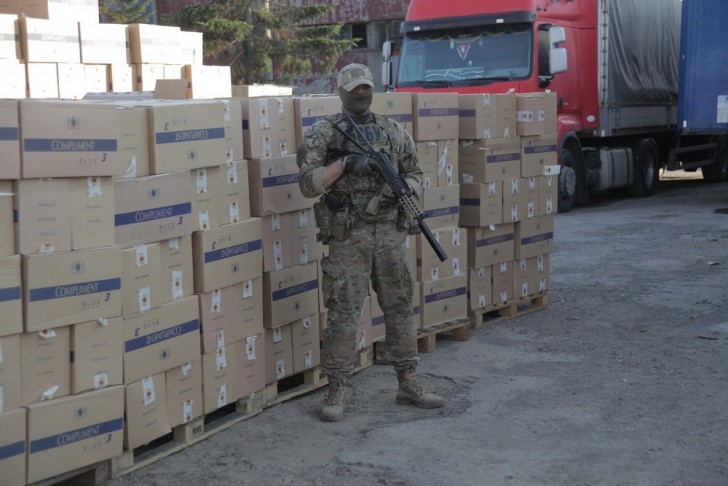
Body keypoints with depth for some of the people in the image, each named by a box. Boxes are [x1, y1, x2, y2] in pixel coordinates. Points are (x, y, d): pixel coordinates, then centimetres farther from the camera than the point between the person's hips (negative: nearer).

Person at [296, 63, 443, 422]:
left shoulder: (394, 131, 11)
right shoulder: (323, 133, -1)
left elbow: (415, 174, 15)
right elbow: (308, 183, -9)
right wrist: (345, 164, -19)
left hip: (390, 231, 4)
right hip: (347, 235, -4)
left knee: (400, 308, 9)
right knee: (343, 314, -2)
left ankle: (408, 385, 20)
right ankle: (336, 393, 7)